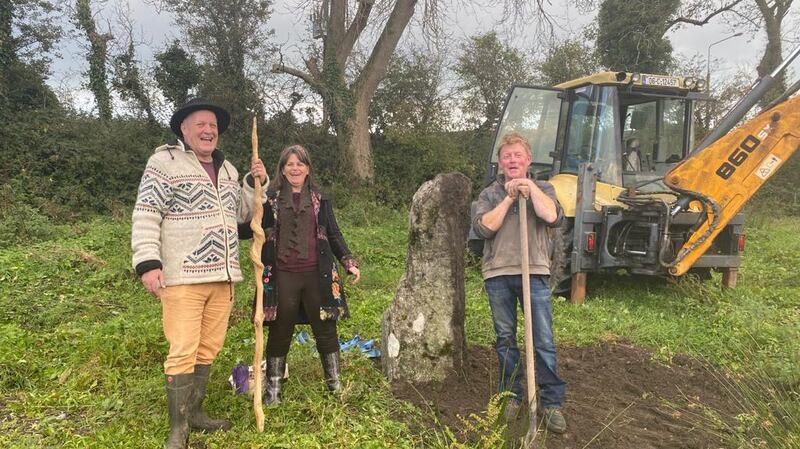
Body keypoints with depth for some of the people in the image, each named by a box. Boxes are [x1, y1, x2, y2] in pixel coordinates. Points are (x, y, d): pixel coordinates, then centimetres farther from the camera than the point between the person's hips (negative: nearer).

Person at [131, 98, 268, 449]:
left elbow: (241, 212, 24)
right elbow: (146, 215, -9)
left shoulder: (226, 169, 17)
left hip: (221, 276, 7)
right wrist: (148, 263, -18)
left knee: (207, 349, 14)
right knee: (183, 352, -4)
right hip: (183, 277, -6)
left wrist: (256, 183, 8)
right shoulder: (165, 162, -4)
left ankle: (194, 412, 29)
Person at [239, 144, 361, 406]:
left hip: (316, 276, 1)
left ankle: (335, 385, 23)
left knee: (326, 330, 8)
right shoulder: (270, 198, 4)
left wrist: (349, 262, -1)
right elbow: (253, 229, 6)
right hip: (282, 277, -1)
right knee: (280, 333, 10)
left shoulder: (320, 198, 8)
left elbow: (333, 235, 9)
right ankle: (273, 388, 25)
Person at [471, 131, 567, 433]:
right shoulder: (489, 194, 9)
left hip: (534, 273, -1)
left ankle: (552, 402, 10)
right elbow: (483, 228, -9)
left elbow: (552, 217, -12)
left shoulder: (542, 189, 9)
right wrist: (510, 197, -9)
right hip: (498, 275, 1)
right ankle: (511, 394, 24)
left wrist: (530, 187, -8)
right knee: (505, 339, 10)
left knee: (544, 341, -2)